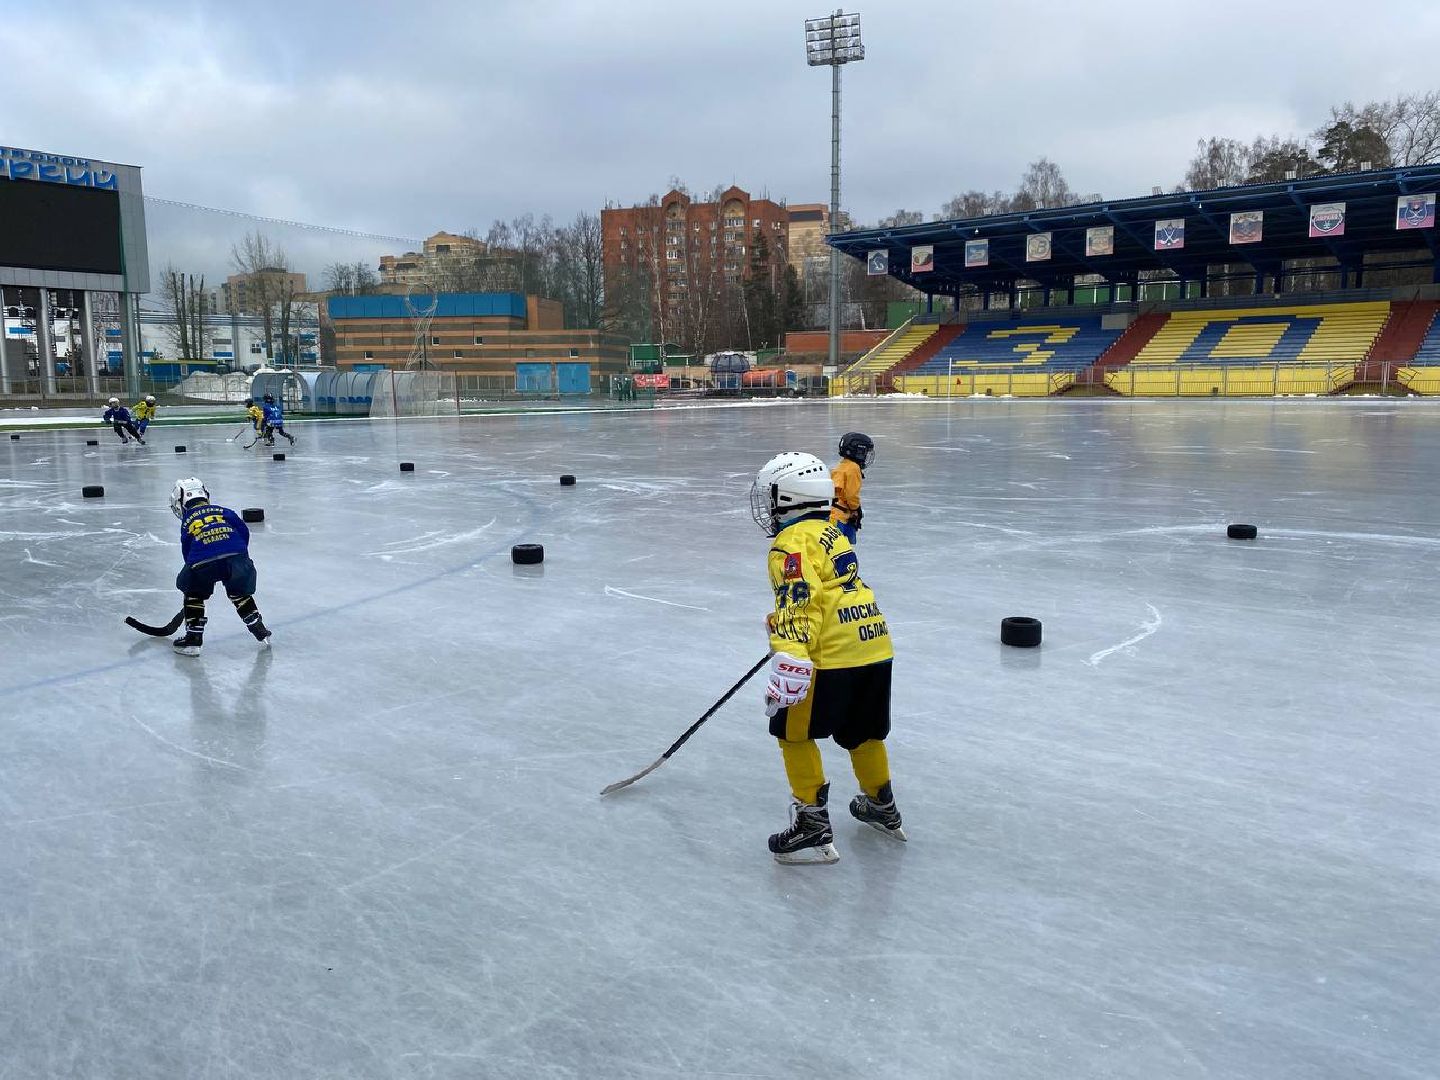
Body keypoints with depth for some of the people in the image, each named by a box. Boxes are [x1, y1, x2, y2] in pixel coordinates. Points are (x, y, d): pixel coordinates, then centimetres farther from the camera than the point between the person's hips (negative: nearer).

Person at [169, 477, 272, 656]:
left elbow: (187, 552, 24)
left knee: (193, 593, 25)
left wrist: (195, 571, 36)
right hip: (236, 557, 2)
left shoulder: (187, 522, 23)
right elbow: (244, 531, 15)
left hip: (204, 563, -2)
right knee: (239, 593, 27)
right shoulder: (223, 511, 24)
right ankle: (261, 633, 25)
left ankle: (193, 638, 20)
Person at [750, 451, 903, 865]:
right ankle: (882, 808, 41)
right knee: (862, 733, 24)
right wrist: (780, 622, 46)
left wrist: (790, 664, -28)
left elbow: (798, 603, -22)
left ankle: (813, 825, 5)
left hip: (834, 656, -9)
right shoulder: (829, 531, 20)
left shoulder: (793, 541, -9)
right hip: (875, 645, 9)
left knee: (793, 732, 3)